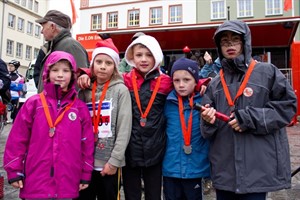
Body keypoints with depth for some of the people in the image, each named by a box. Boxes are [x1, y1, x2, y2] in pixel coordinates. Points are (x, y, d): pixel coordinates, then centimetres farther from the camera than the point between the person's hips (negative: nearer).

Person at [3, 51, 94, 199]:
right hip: (35, 185, -1)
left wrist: (85, 175, 6)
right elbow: (17, 138, 0)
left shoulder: (80, 108, 2)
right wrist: (14, 171, 0)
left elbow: (87, 143, 5)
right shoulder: (34, 103, -1)